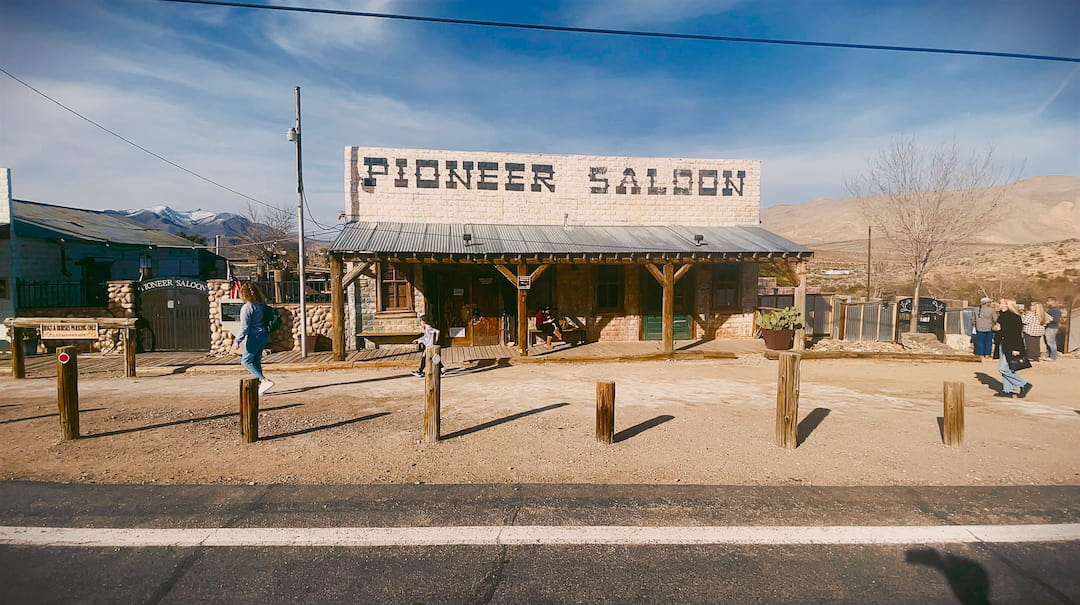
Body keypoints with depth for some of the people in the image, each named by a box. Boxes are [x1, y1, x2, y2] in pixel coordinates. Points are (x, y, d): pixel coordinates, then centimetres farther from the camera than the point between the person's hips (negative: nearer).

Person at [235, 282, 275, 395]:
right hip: (264, 335, 8)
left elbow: (244, 326, -17)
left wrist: (238, 341, -12)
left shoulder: (247, 307, -16)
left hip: (254, 336, -8)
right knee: (256, 361, 15)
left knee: (246, 361, 0)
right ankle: (259, 385, 18)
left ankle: (265, 380, -11)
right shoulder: (261, 305, 8)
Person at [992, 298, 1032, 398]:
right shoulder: (1002, 316, 12)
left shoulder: (1014, 317, -15)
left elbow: (1017, 333, -18)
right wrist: (995, 328, 0)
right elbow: (999, 328, 25)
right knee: (1004, 368, 10)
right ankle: (1007, 390, 15)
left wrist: (1015, 349, -21)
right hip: (1003, 346, 9)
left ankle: (1024, 385, 5)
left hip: (1011, 347, -9)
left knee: (1003, 368, -9)